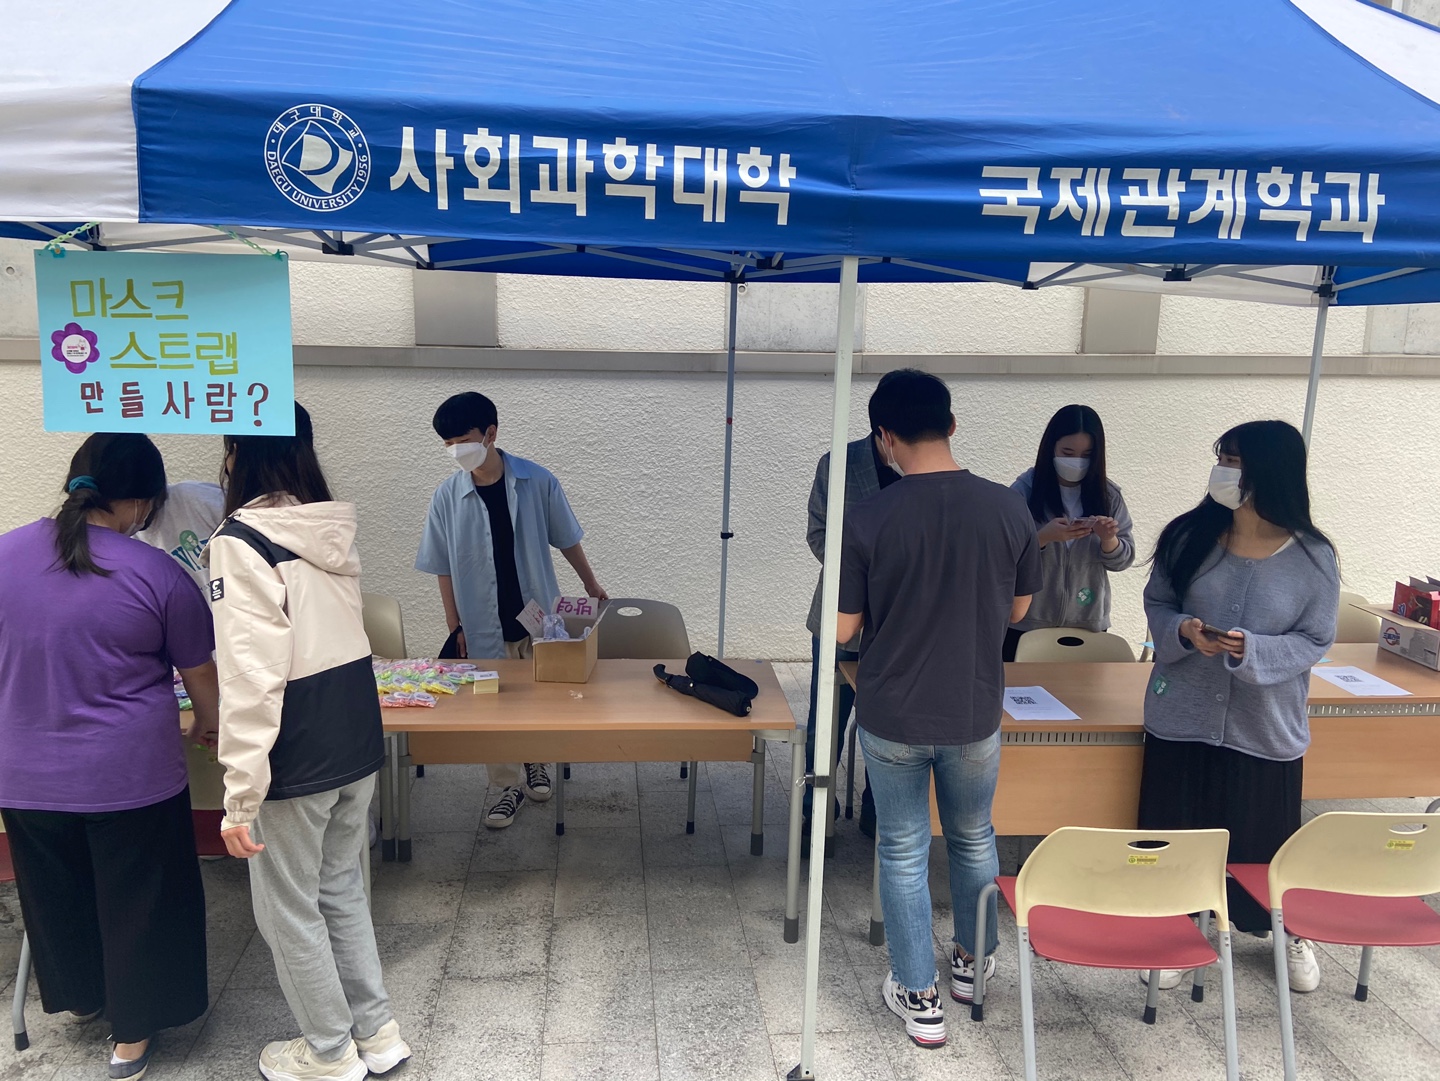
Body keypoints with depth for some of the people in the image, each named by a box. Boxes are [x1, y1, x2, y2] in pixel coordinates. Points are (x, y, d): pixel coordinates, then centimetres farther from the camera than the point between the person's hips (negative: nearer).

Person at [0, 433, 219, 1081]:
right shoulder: (158, 575, -15)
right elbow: (200, 676, -4)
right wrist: (208, 726, 16)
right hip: (129, 776, -4)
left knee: (56, 894, 26)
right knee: (136, 900, 15)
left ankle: (78, 996, 49)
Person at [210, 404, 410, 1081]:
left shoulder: (242, 542, -16)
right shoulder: (333, 532, 7)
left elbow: (251, 677, -22)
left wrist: (239, 796, -17)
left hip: (295, 763, -7)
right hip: (358, 745, 7)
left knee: (289, 910, 12)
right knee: (342, 890, 22)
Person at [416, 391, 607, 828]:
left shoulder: (537, 482, -11)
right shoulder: (448, 495, -8)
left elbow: (566, 539, 2)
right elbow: (444, 568, -1)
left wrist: (590, 583, 9)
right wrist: (454, 627, -1)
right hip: (484, 627, 0)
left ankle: (536, 761, 41)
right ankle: (511, 785, 26)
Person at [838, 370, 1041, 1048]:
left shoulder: (867, 519, -18)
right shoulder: (1008, 508, -10)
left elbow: (842, 628, -11)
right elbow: (1017, 610, 3)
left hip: (891, 718, -2)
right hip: (975, 715, 3)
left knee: (904, 852, 14)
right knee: (974, 839, 24)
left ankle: (919, 998, 25)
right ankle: (973, 962, 43)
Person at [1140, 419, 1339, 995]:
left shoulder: (1313, 558, -12)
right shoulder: (1190, 535, -7)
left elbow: (1315, 639, -6)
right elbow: (1156, 601, 3)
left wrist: (1254, 650, -24)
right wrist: (1182, 630, -18)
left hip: (1265, 726, -1)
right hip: (1182, 715, 2)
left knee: (1266, 838, 14)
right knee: (1176, 834, 11)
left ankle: (1291, 933, 42)